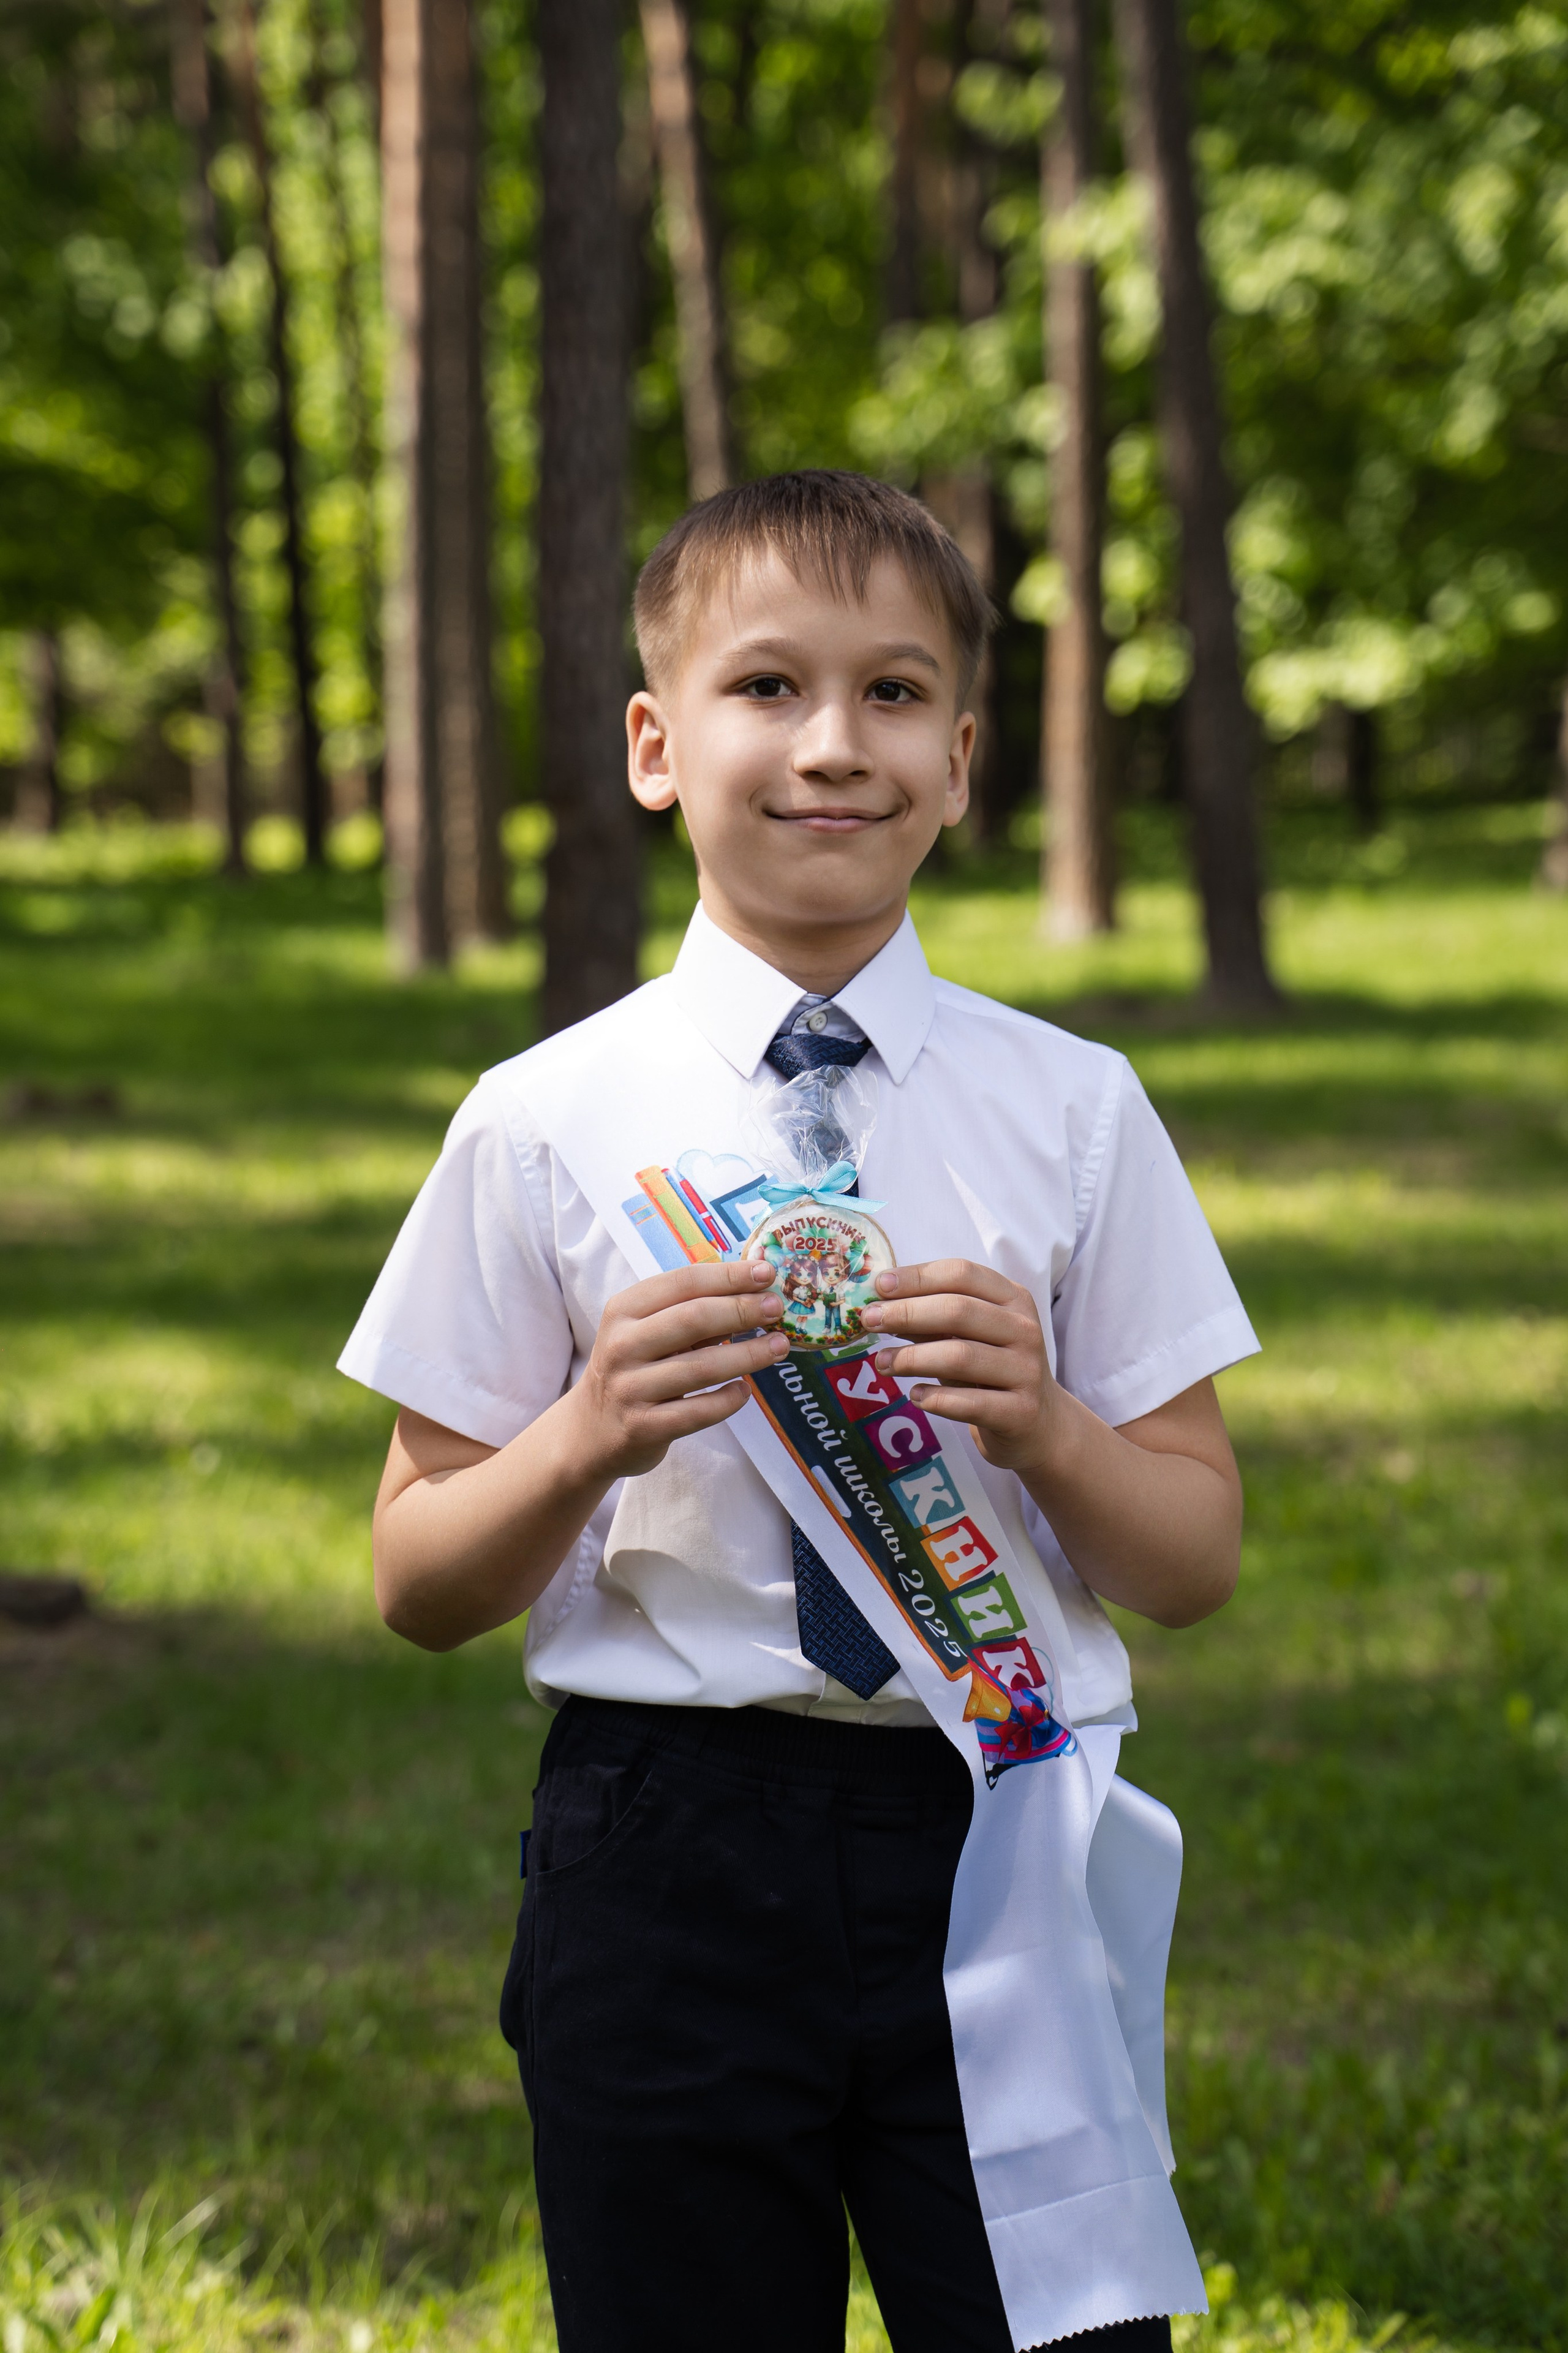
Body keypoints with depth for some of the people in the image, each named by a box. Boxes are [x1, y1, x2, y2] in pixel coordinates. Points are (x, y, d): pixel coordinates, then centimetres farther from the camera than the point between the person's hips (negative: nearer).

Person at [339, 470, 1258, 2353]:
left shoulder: (1073, 1109, 2)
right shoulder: (546, 1124, 0)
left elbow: (1196, 1562, 5)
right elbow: (418, 1589, 3)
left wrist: (1044, 1427, -15)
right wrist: (590, 1435, -16)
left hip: (1004, 1844, 0)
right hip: (665, 1851, 0)